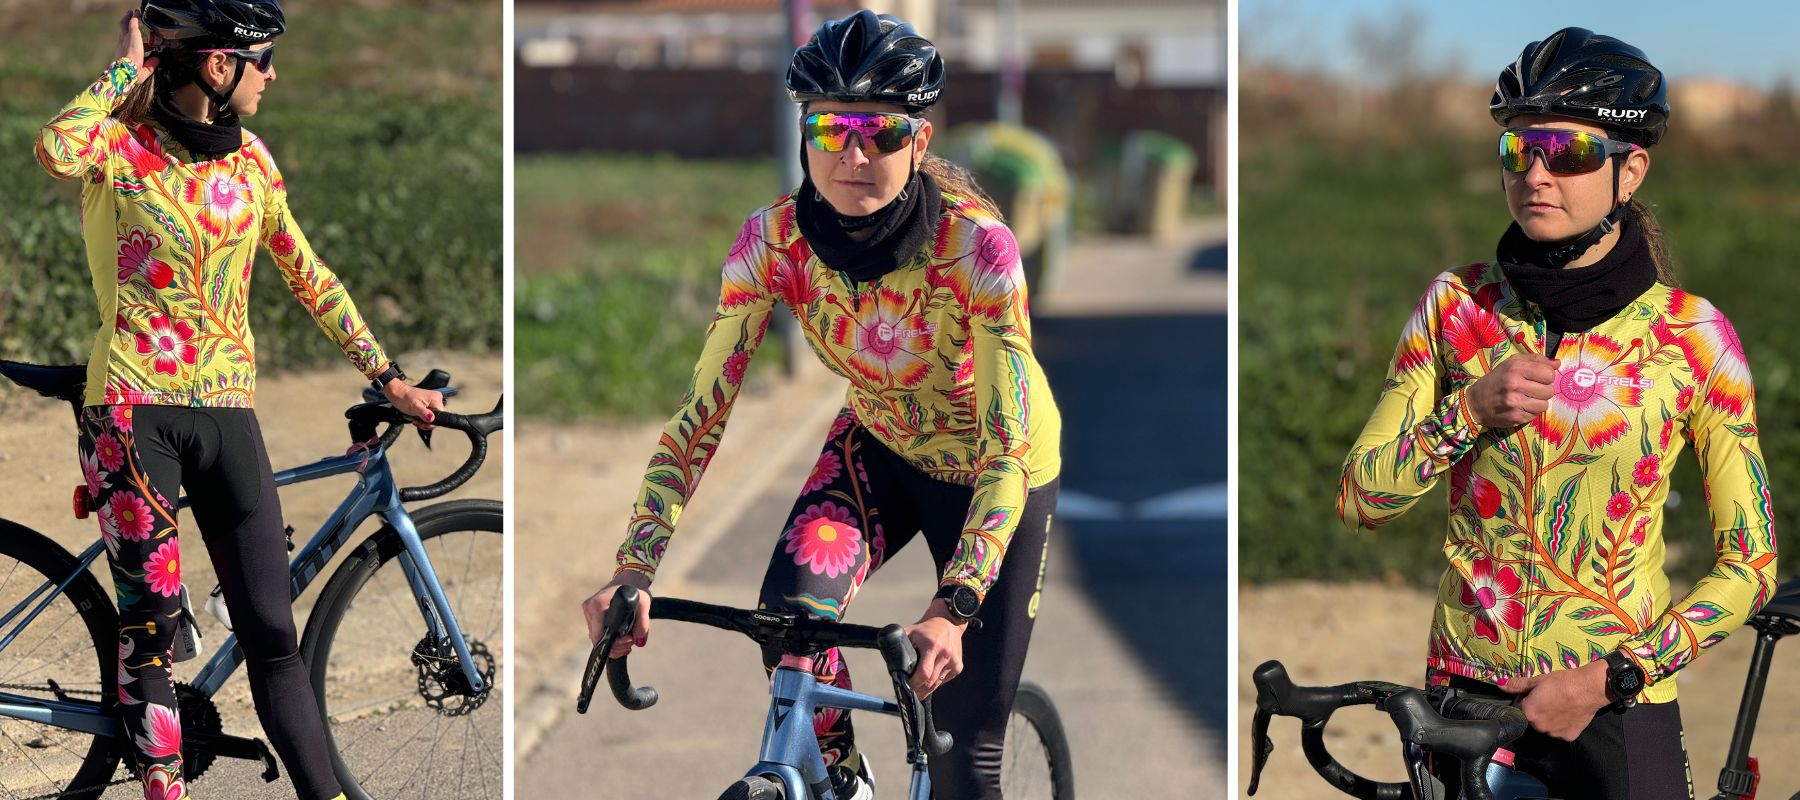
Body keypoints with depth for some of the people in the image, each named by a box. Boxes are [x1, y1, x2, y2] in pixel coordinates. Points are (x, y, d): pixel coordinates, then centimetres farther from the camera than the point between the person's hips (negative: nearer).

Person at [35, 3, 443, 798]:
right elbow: (57, 151, -31)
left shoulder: (250, 161, 9)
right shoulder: (120, 147, -6)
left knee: (272, 633, 0)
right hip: (134, 410, -4)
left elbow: (309, 277, 17)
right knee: (151, 620, -3)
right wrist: (127, 64, -17)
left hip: (227, 413, 4)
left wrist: (388, 378, 18)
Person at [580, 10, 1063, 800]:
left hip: (990, 468, -3)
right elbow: (702, 410, -22)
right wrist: (634, 569, -35)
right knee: (791, 613, -26)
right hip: (877, 446, 3)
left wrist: (952, 609, -47)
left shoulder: (974, 245, -34)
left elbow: (1007, 449, -35)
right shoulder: (774, 239, -24)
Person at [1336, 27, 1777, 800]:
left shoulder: (1691, 337, -6)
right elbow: (1358, 499, 0)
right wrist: (1471, 411, -15)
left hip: (1616, 712, -2)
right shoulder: (1458, 306, 0)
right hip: (1467, 695, 2)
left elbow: (1749, 562, -4)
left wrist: (1610, 677, -13)